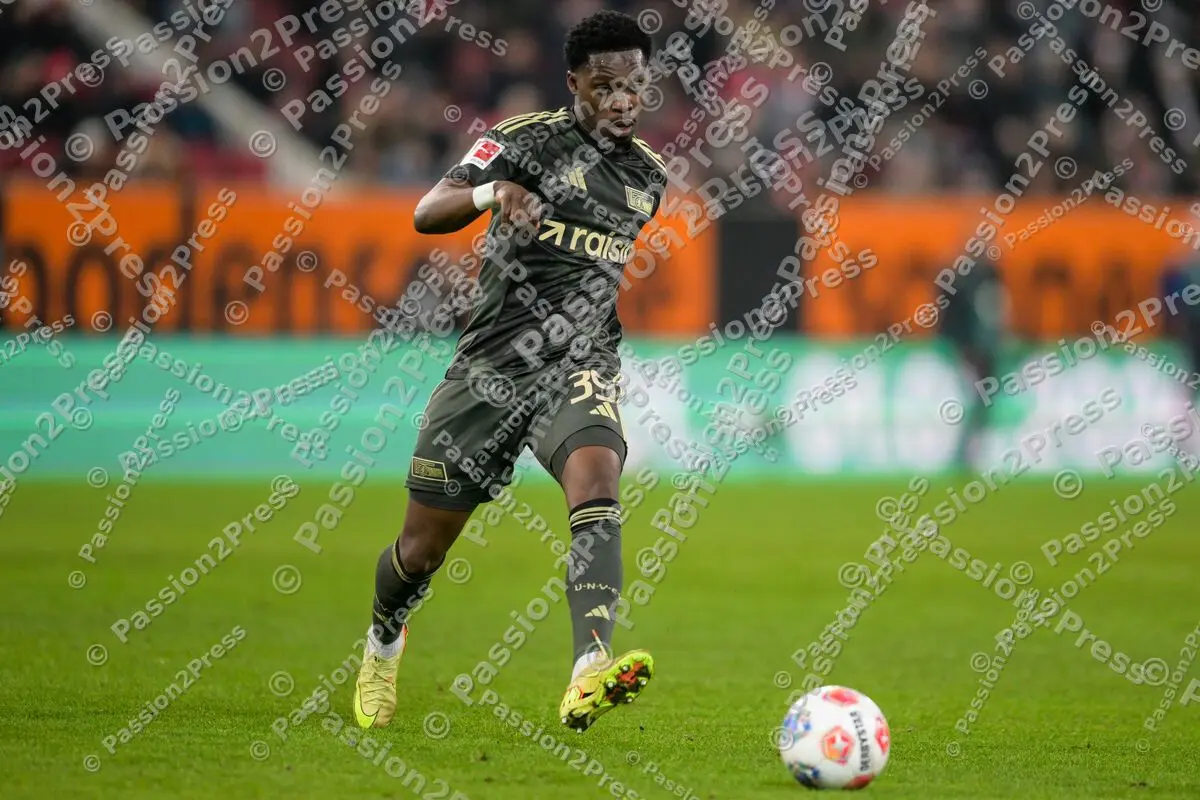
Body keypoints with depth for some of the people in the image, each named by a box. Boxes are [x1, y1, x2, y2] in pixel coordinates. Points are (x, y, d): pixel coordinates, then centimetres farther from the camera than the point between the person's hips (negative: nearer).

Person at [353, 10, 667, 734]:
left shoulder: (649, 176, 12)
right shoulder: (527, 139, -4)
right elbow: (426, 215, -15)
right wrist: (491, 192, -34)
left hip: (580, 362, 2)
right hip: (490, 366, -2)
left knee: (597, 479, -31)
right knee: (424, 545, 6)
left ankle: (589, 677, -47)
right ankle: (384, 640, 42)